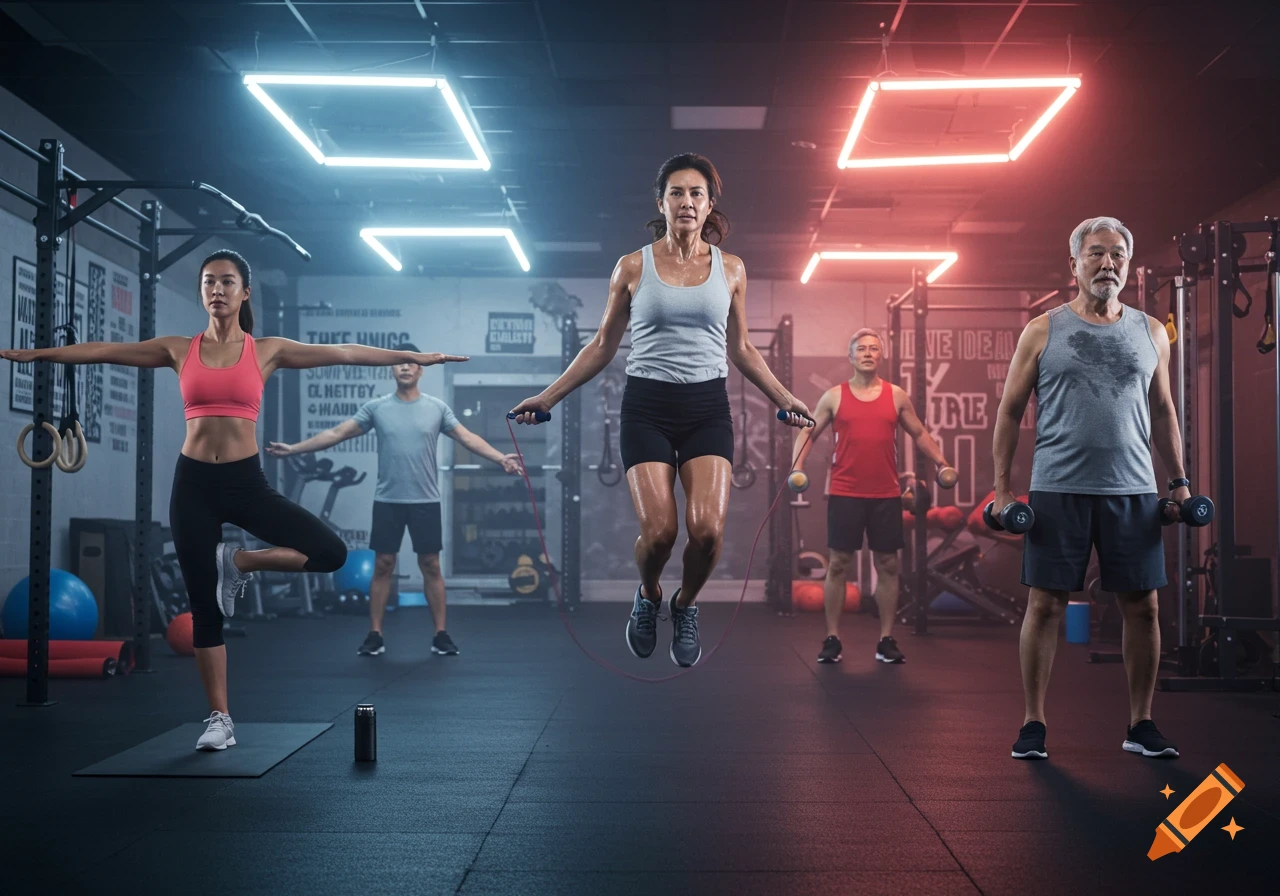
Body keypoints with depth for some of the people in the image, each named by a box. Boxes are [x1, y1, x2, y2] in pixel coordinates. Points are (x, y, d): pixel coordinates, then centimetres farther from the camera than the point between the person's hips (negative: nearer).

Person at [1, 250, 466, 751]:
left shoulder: (267, 351, 3)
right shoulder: (180, 350, 6)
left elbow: (345, 353, 1)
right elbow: (101, 351, 8)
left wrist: (416, 357, 0)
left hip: (246, 481, 0)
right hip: (194, 483, 0)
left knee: (331, 552, -16)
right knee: (204, 606, 3)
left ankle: (238, 563, 6)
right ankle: (219, 720, 14)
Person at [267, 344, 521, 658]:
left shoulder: (437, 407, 1)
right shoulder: (376, 407, 1)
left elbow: (467, 437, -3)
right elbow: (337, 433, 0)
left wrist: (501, 458, -17)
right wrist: (293, 449, -7)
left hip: (425, 502, 0)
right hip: (387, 502, 0)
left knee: (431, 566, 3)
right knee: (382, 566, 3)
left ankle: (441, 635, 10)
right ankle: (375, 635, 9)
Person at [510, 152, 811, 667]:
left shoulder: (730, 269, 8)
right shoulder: (633, 268, 3)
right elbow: (603, 347, 10)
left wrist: (783, 398, 13)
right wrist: (549, 396, 5)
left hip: (708, 407, 1)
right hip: (647, 407, -1)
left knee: (707, 529, -17)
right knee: (658, 531, -15)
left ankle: (685, 607, 15)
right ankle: (648, 597, 21)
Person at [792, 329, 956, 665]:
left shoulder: (897, 395, 7)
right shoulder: (834, 396, 3)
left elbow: (919, 433, 17)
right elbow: (808, 433, 8)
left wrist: (943, 464, 7)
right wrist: (797, 467, -8)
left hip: (886, 495, 2)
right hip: (845, 494, -2)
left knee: (888, 565, 5)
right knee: (837, 564, 0)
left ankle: (886, 640, 13)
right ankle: (832, 640, 7)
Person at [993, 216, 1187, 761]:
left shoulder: (1150, 333, 11)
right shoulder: (1043, 332, 2)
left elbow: (1162, 411, 18)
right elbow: (1010, 412, 4)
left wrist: (1180, 481, 11)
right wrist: (1001, 488, -2)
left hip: (1133, 491, 3)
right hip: (1058, 490, -2)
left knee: (1142, 607, 5)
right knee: (1045, 605, 0)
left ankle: (1140, 725, 18)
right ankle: (1033, 724, 10)